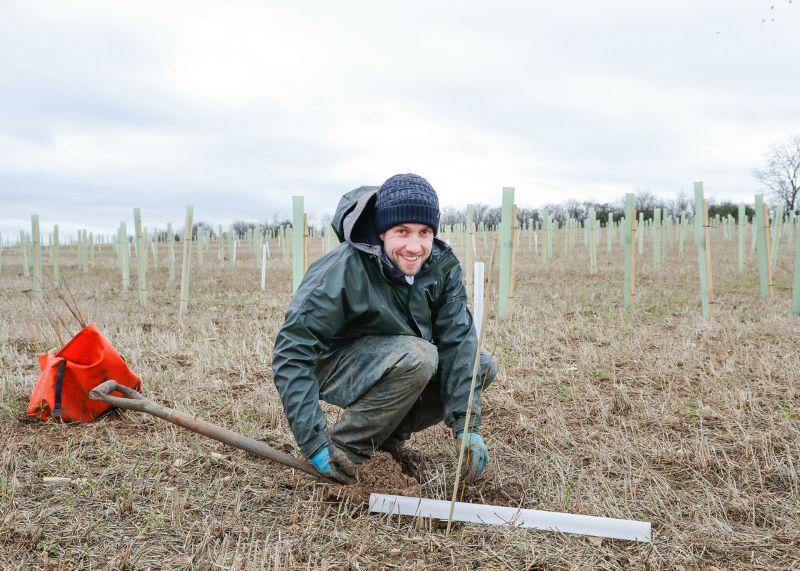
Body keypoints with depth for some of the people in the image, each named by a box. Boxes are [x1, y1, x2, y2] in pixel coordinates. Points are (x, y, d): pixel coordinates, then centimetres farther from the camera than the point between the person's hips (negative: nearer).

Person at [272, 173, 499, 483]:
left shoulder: (442, 265, -14)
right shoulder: (343, 270, -29)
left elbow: (457, 340, -17)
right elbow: (292, 352, -29)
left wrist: (467, 426, -25)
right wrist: (314, 443, -32)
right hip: (336, 366, -6)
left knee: (483, 366, -9)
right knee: (417, 357, -33)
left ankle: (390, 432, 4)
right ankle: (344, 445, -15)